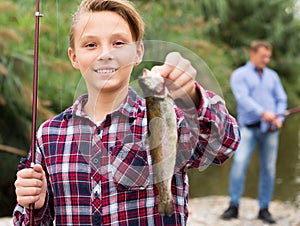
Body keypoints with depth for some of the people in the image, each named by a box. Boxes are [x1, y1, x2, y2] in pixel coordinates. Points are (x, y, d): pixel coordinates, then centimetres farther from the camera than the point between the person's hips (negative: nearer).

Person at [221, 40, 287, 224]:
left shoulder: (272, 76, 17)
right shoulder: (239, 75, 3)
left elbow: (281, 99, 13)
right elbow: (243, 98, -12)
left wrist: (279, 118, -7)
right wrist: (263, 113, -25)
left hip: (270, 128, 4)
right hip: (249, 127, -4)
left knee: (269, 168, 1)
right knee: (240, 162, -17)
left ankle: (264, 209, 9)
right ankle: (234, 206, -11)